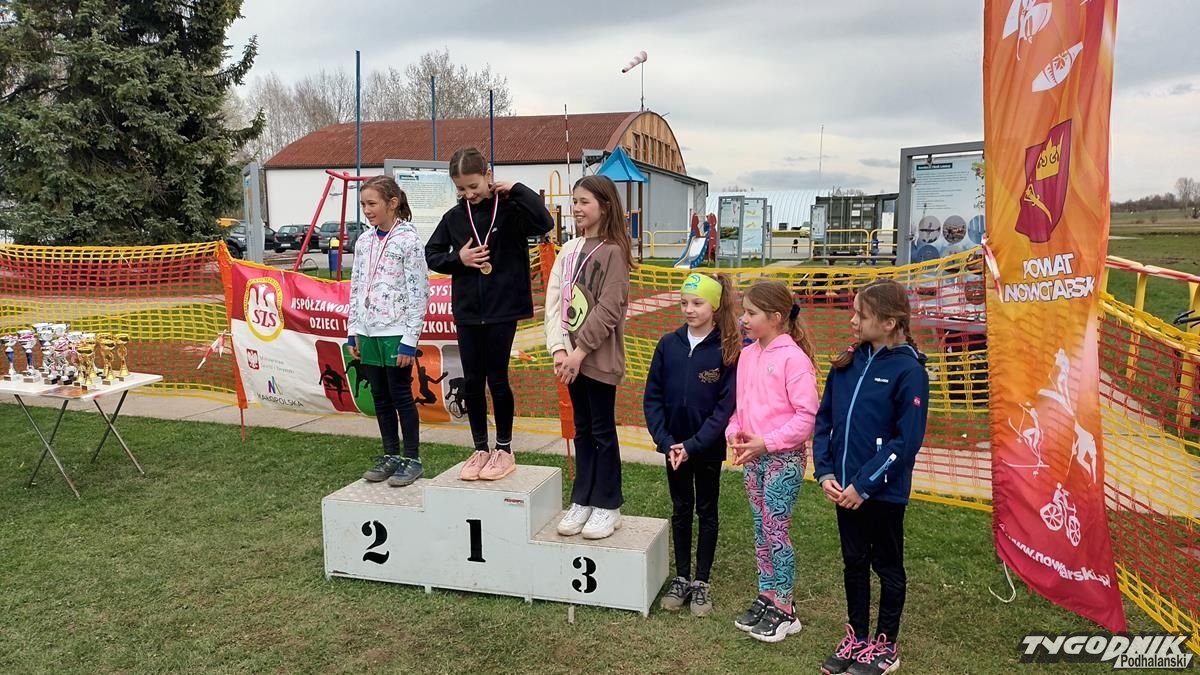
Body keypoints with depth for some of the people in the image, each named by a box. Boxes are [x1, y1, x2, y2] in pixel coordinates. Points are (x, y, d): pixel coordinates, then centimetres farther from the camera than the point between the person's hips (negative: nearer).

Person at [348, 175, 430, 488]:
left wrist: (410, 339, -14)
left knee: (401, 396, 1)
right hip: (369, 333, 6)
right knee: (380, 398, 13)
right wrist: (354, 331, 11)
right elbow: (356, 288, 15)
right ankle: (390, 456, 25)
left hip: (395, 333, -6)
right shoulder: (363, 241, 10)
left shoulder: (408, 240, -10)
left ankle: (412, 459, 12)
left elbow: (419, 293, -12)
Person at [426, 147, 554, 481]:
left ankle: (504, 450, 19)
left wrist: (516, 189, -19)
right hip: (467, 310, 4)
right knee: (472, 381, 8)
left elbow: (545, 223, -25)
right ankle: (480, 449, 23)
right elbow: (431, 254, 11)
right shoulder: (454, 216, 4)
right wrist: (457, 258, -7)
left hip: (502, 308, -4)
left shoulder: (509, 209, -7)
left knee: (496, 379, 3)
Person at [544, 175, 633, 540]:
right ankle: (582, 501, 25)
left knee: (603, 431, 4)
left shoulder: (614, 251, -10)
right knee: (582, 430, 15)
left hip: (599, 358, -6)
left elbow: (607, 310, -16)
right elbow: (554, 301, 3)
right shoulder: (568, 250, 9)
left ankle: (607, 506, 16)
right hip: (572, 357, 6)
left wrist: (580, 351, -16)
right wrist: (559, 348, -8)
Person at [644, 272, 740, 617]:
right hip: (674, 446, 3)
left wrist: (693, 445, -19)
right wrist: (666, 442, -12)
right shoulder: (668, 344, -4)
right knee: (681, 511, 15)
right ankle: (681, 578, 29)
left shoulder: (728, 350, -13)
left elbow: (726, 406, -15)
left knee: (706, 512, 12)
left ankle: (702, 582, 25)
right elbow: (652, 397, -3)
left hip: (708, 447, -3)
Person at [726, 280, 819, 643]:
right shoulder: (747, 354, 7)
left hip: (784, 457, -7)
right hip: (753, 457, 7)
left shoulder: (793, 357, -16)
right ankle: (766, 598, 28)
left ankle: (784, 610, 14)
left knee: (776, 532, 0)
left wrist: (766, 442, -20)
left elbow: (806, 417, -17)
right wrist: (735, 433, -3)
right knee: (761, 531, 15)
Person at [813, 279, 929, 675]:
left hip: (883, 491, -5)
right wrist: (825, 472, -4)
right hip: (844, 487, 6)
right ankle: (857, 637, 34)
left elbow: (906, 441, -17)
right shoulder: (847, 364, 3)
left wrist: (864, 485, -18)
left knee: (887, 566, 12)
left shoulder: (909, 370, -15)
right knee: (853, 563, 17)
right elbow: (824, 420, 7)